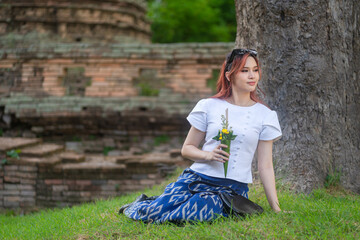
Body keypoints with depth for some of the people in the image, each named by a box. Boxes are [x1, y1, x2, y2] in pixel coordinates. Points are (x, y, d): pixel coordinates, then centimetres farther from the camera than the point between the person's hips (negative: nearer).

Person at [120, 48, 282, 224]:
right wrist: (208, 155, -11)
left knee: (195, 211, -32)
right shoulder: (209, 106, 6)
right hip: (197, 176, 1)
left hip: (233, 187, 0)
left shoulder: (265, 115, 6)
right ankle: (142, 205, 17)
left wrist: (275, 208, -1)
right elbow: (187, 148, 11)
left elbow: (265, 166, 5)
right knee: (155, 210, -22)